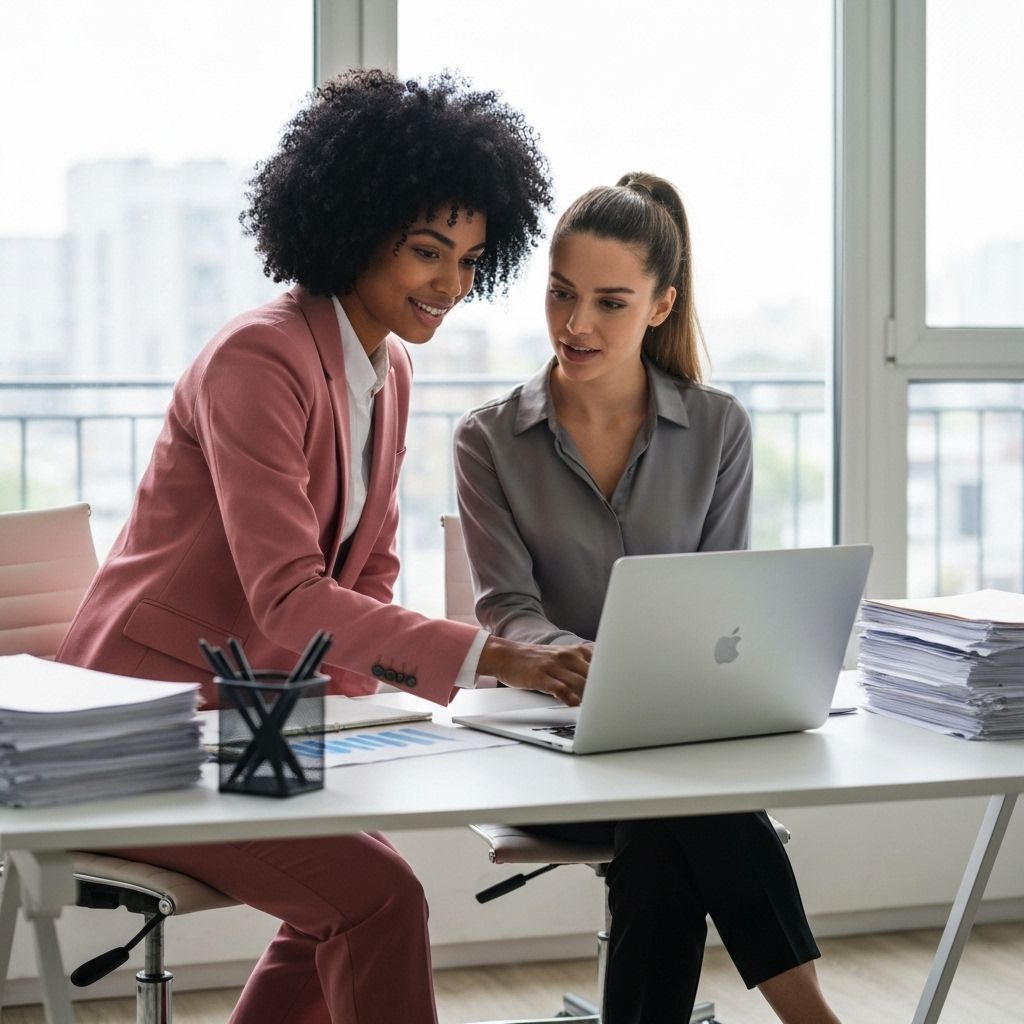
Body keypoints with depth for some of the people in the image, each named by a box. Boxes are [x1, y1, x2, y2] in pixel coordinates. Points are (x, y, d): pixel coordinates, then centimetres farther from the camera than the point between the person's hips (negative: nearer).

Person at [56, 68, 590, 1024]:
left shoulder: (388, 371, 7)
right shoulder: (257, 358, -23)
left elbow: (369, 570, 13)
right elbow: (288, 596, -31)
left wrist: (348, 691, -7)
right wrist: (491, 657, -38)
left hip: (252, 713, 9)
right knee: (379, 897, -20)